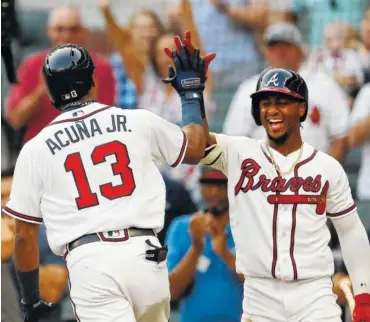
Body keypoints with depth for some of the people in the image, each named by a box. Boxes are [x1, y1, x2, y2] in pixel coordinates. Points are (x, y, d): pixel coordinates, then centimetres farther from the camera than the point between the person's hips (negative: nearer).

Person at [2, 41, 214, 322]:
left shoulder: (35, 150, 7)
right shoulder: (138, 122, 10)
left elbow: (25, 234, 9)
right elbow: (195, 150, 28)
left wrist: (30, 300, 20)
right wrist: (192, 93, 42)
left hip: (88, 260, -2)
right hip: (144, 254, 2)